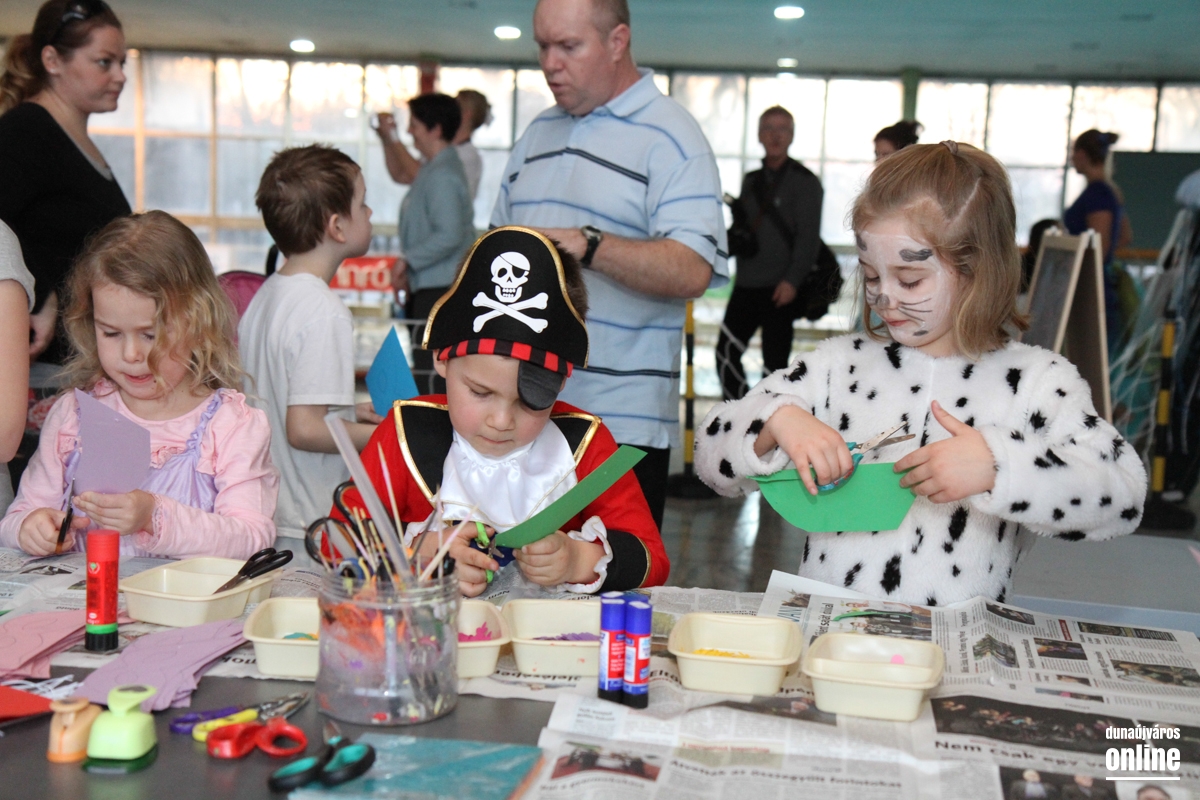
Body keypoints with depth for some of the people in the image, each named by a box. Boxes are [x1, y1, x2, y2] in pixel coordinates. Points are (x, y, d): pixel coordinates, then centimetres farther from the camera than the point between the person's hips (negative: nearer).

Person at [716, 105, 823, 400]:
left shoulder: (805, 181, -1)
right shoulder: (751, 180, 17)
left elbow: (808, 237, -9)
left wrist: (792, 280, -18)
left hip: (780, 288, -6)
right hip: (746, 284, 6)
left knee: (775, 362, -3)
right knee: (726, 351, 2)